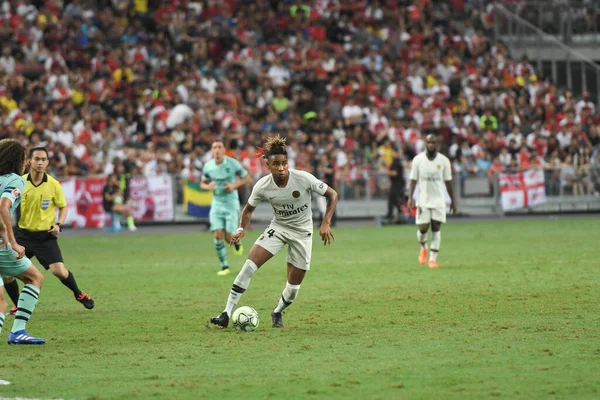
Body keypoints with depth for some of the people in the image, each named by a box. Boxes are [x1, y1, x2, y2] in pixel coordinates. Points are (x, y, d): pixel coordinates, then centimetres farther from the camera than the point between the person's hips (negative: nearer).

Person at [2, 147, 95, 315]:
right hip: (23, 234, 2)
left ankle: (79, 294, 16)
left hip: (46, 235, -2)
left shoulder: (53, 184, -8)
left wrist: (58, 225, -12)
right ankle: (18, 306, 16)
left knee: (59, 271, -14)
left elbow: (63, 207, 3)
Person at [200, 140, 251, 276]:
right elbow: (202, 183, 12)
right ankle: (224, 266, 1)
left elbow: (246, 178, 1)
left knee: (229, 238, -7)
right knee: (217, 235, -11)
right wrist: (208, 186, -12)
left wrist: (235, 185, -17)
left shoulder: (233, 164, -11)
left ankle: (236, 242, 32)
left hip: (231, 203, -2)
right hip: (217, 203, 2)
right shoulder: (208, 166, -2)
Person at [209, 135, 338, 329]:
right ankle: (226, 314, -15)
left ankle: (277, 313, 32)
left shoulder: (303, 178, -24)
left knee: (294, 285, -1)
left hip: (302, 232, -1)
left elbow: (332, 195, -13)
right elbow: (249, 209, 2)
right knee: (249, 265, -18)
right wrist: (241, 229, -16)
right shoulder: (262, 186, -16)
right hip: (277, 228, 1)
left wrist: (326, 223, -22)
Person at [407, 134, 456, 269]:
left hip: (439, 200, 0)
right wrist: (410, 197, -10)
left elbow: (448, 182, 7)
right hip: (423, 200, 0)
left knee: (436, 229, -5)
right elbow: (413, 179, 1)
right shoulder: (418, 160, -1)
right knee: (423, 228, -3)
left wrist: (453, 201, 8)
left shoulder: (444, 160, 0)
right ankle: (423, 248, 29)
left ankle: (433, 258, -2)